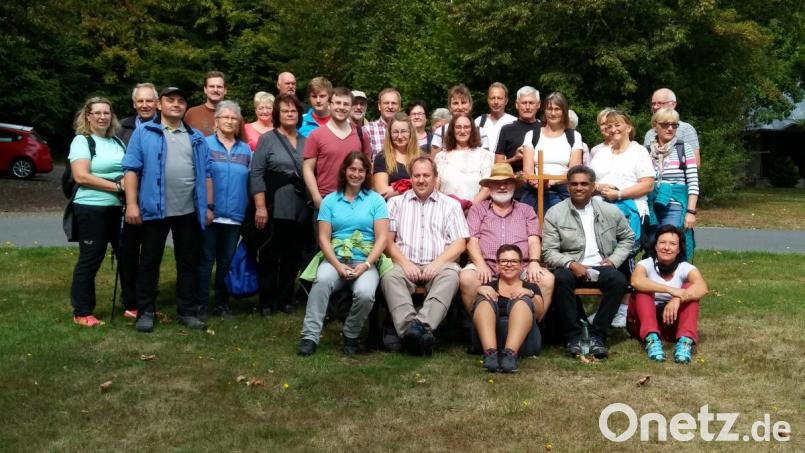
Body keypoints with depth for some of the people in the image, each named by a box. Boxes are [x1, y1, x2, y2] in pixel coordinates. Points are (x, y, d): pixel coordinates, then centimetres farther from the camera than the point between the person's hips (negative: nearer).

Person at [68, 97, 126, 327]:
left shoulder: (117, 142, 14)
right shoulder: (82, 141, -5)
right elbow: (81, 176, -17)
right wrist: (117, 186, -18)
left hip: (119, 208, 7)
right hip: (92, 209, -7)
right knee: (90, 260, 0)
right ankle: (82, 313, 10)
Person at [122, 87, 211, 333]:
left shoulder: (196, 137, 13)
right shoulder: (143, 133, 2)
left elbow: (205, 173, 12)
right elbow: (131, 168, -4)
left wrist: (208, 206, 7)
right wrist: (131, 204, -11)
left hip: (189, 211, 3)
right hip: (155, 209, -3)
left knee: (188, 262, 9)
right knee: (149, 262, 6)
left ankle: (187, 311, 19)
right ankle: (145, 312, 16)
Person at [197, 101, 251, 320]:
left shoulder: (245, 149, 13)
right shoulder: (206, 144, 1)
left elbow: (250, 182, 13)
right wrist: (206, 206, -12)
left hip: (235, 216, 4)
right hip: (210, 213, -3)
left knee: (227, 261, 10)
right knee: (206, 260, 1)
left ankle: (222, 304, 19)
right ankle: (201, 305, 8)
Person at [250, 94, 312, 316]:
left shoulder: (306, 142, 13)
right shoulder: (267, 139, 2)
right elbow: (256, 174, -5)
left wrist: (313, 203, 7)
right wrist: (260, 206, -12)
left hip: (301, 211, 4)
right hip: (274, 209, -4)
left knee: (293, 257, 8)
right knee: (270, 256, 1)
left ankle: (285, 299, 20)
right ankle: (267, 302, 11)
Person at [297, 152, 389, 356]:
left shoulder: (376, 200, 8)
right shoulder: (330, 200, 12)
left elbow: (382, 237, 0)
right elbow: (323, 238, 4)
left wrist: (365, 265, -13)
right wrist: (338, 265, -12)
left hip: (366, 261, -1)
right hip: (335, 259, 1)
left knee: (365, 293, -31)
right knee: (322, 280, -33)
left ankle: (351, 336, -4)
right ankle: (310, 336, -25)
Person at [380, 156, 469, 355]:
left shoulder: (450, 205, 19)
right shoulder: (396, 203, 21)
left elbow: (459, 243, 8)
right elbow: (387, 239, 10)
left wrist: (437, 263, -9)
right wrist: (404, 262, -8)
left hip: (437, 266, 0)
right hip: (405, 264, 0)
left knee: (451, 275, -34)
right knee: (390, 276, -33)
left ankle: (423, 325, -47)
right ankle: (410, 325, -48)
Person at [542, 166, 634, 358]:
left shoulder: (611, 211, 10)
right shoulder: (554, 214, 3)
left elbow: (628, 238, 21)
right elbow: (549, 251, -2)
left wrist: (614, 260, 2)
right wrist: (571, 264, -19)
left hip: (601, 268, 2)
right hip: (570, 268, -1)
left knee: (619, 280, -30)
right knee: (560, 278, -35)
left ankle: (596, 335, -19)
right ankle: (573, 336, -22)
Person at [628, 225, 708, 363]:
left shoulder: (685, 268, -5)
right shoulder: (646, 264, -9)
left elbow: (702, 288, -26)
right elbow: (636, 281, -33)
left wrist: (678, 299, -43)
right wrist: (669, 289, -41)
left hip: (673, 322, 1)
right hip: (643, 323, -1)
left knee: (689, 289, -20)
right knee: (643, 290, -26)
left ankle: (686, 341, -36)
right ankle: (651, 338, -42)